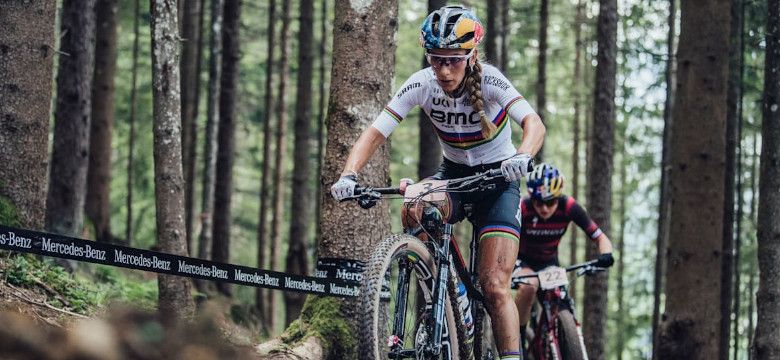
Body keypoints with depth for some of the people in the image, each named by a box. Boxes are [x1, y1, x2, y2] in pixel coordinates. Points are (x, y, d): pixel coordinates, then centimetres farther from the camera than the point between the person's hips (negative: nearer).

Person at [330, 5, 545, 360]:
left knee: (495, 287, -16)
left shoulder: (489, 81, -25)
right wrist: (349, 175, -40)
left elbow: (534, 123, -38)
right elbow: (375, 132, -22)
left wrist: (523, 156, -60)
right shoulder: (420, 84, -18)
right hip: (453, 172, 3)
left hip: (497, 176, -3)